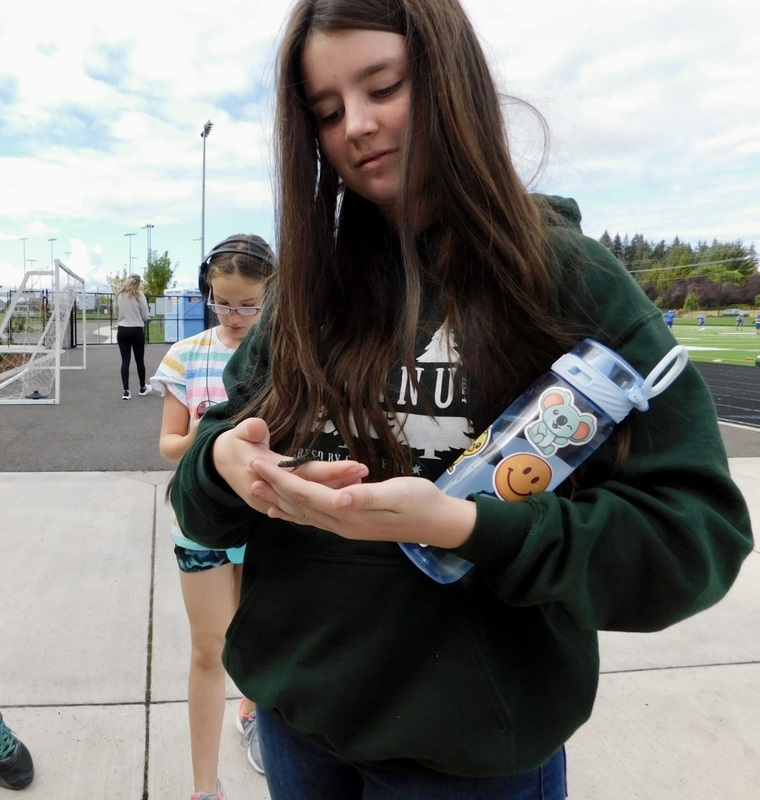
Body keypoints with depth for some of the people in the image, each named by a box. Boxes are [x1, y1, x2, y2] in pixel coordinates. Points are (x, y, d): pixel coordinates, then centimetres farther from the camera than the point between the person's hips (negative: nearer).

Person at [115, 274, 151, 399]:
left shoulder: (119, 295, 4)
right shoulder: (139, 295, -6)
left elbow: (116, 314, 9)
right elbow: (145, 316, -5)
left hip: (122, 330, 3)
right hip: (136, 330, -3)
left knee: (125, 361, 3)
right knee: (139, 360, 11)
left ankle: (126, 391, 0)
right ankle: (143, 388, 26)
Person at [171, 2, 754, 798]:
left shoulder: (570, 278, -13)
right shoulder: (305, 288, -1)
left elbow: (696, 533, -15)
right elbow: (208, 493, 2)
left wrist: (463, 525, -28)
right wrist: (224, 462, -21)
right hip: (290, 703, 5)